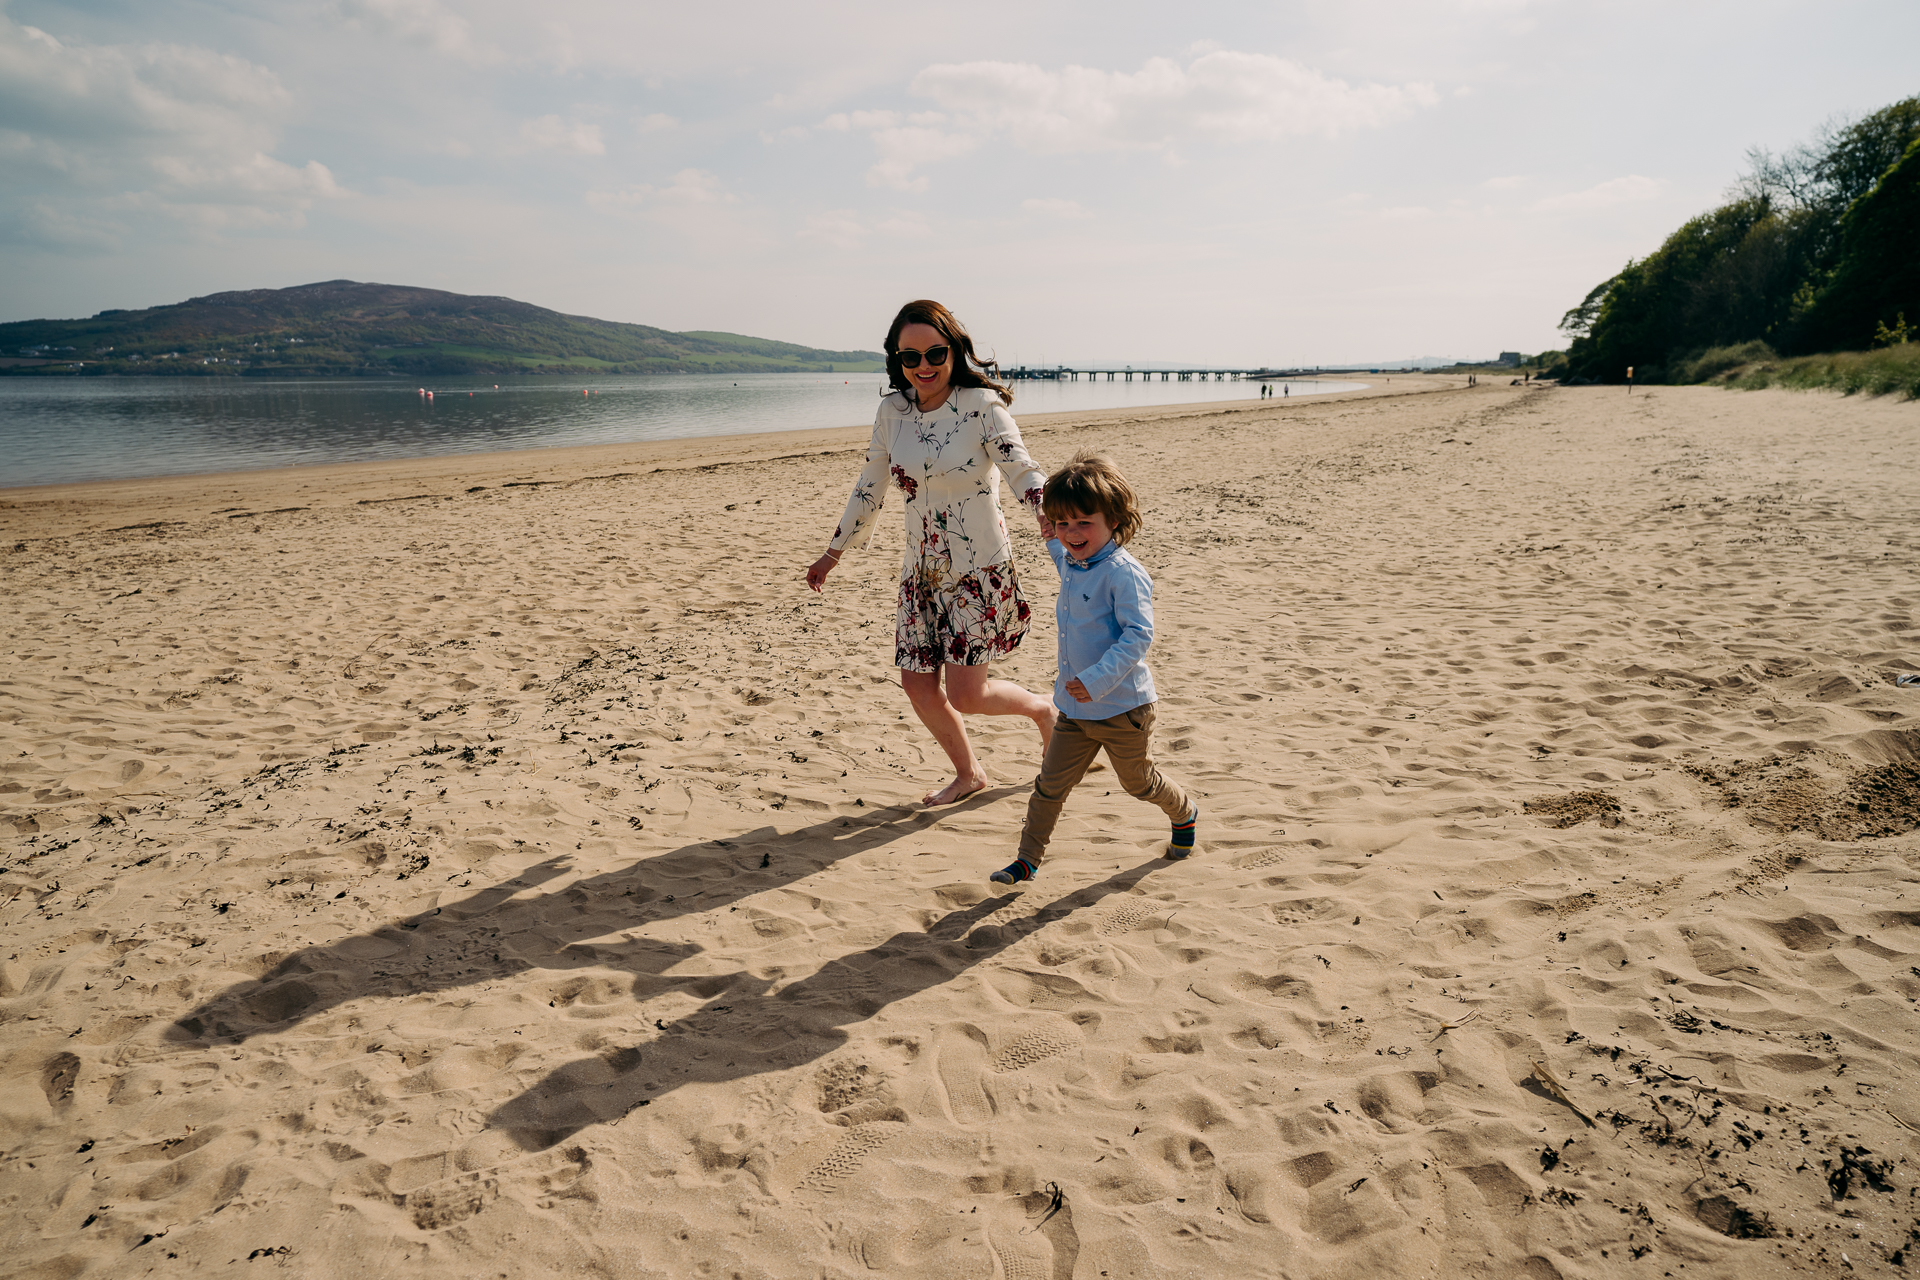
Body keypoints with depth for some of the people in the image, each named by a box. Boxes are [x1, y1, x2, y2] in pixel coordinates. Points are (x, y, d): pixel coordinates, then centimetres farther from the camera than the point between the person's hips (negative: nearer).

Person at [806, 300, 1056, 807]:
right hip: (922, 572, 6)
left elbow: (1021, 471, -20)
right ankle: (968, 773, 34)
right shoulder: (892, 412, 3)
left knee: (965, 695, -7)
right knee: (919, 688, 8)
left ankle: (1042, 708, 25)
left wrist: (1048, 513, -42)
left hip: (980, 571, -5)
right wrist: (833, 552, 20)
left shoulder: (982, 406, -12)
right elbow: (870, 488, 13)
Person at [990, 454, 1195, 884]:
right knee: (1049, 784, 6)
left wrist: (1096, 680, -33)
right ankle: (1028, 859, 18)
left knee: (1139, 782, 17)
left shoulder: (1123, 573, -23)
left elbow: (1138, 634, -27)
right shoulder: (1071, 566, 4)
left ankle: (1184, 815, 46)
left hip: (1123, 707, -7)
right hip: (1076, 708, 7)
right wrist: (1055, 543, 21)